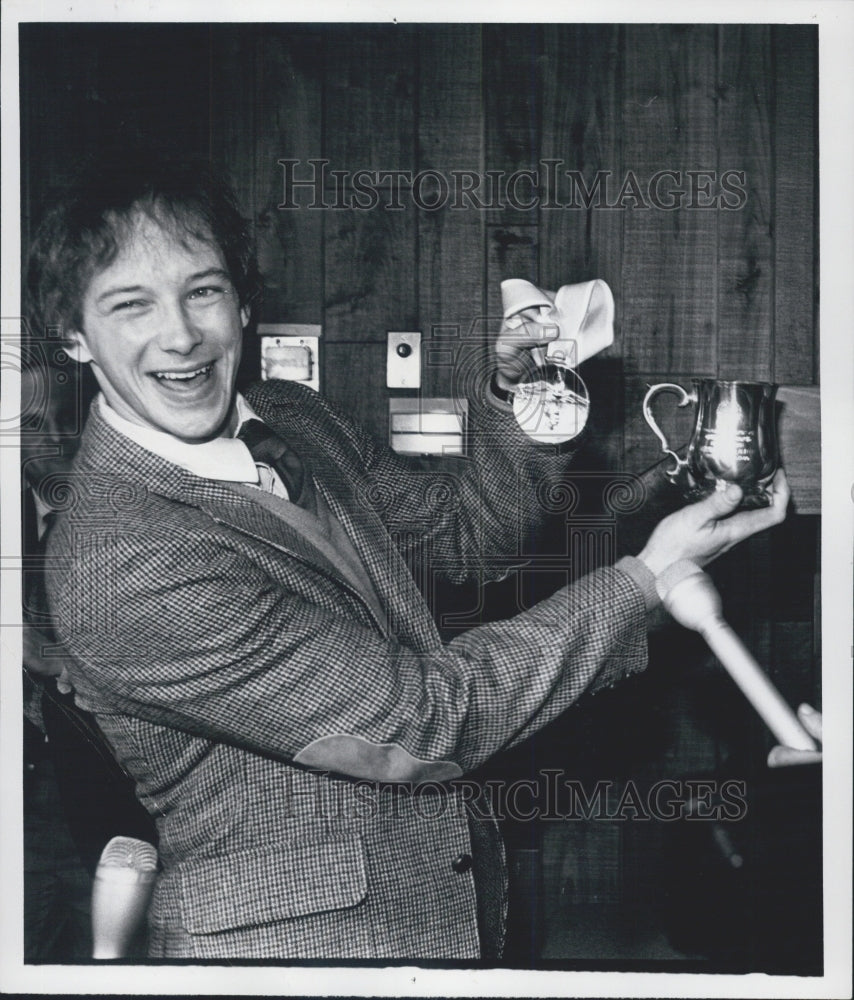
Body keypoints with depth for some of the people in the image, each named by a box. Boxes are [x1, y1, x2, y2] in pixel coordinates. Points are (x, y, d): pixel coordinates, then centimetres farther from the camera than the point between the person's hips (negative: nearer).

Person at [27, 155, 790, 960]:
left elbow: (467, 532, 12)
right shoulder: (114, 566, -26)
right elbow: (418, 723, -25)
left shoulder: (294, 418, -1)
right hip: (288, 939, -7)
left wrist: (510, 391, -7)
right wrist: (647, 578, -20)